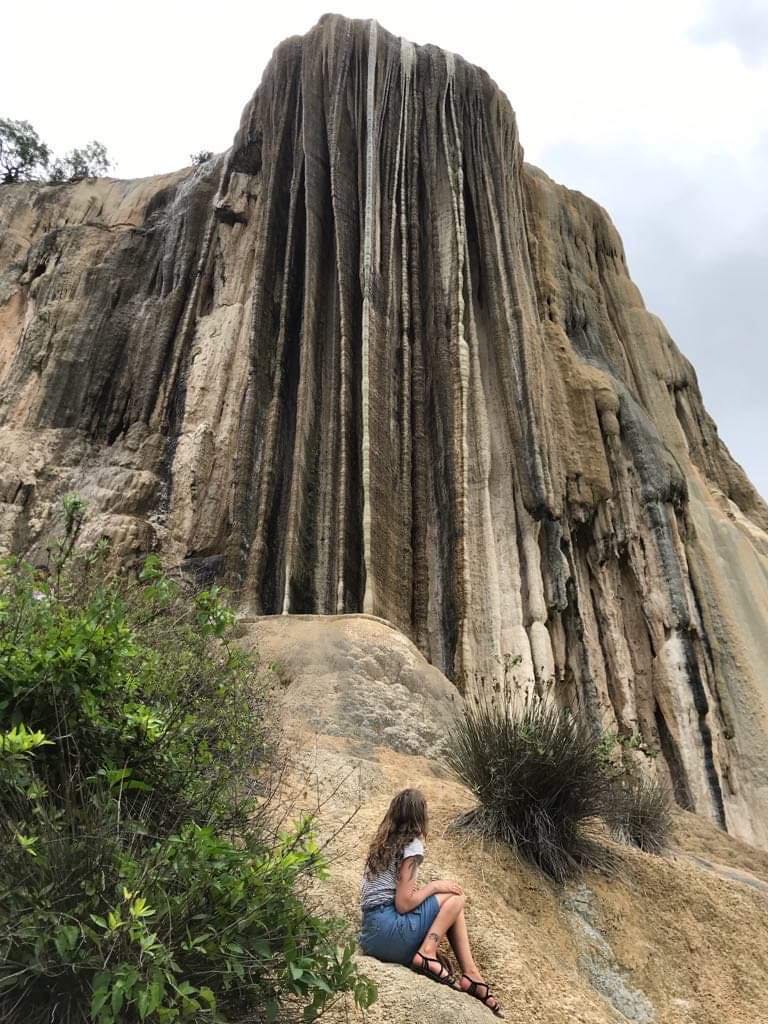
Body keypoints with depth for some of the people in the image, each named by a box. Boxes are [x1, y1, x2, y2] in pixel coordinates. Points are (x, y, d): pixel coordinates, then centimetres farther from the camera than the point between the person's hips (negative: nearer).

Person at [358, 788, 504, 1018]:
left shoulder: (383, 843, 14)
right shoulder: (412, 845, -9)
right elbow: (403, 903, -14)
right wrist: (434, 886, 0)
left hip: (371, 934, 8)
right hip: (389, 931, -8)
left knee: (449, 904, 14)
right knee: (455, 897, 2)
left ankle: (471, 976, 7)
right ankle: (427, 953, -5)